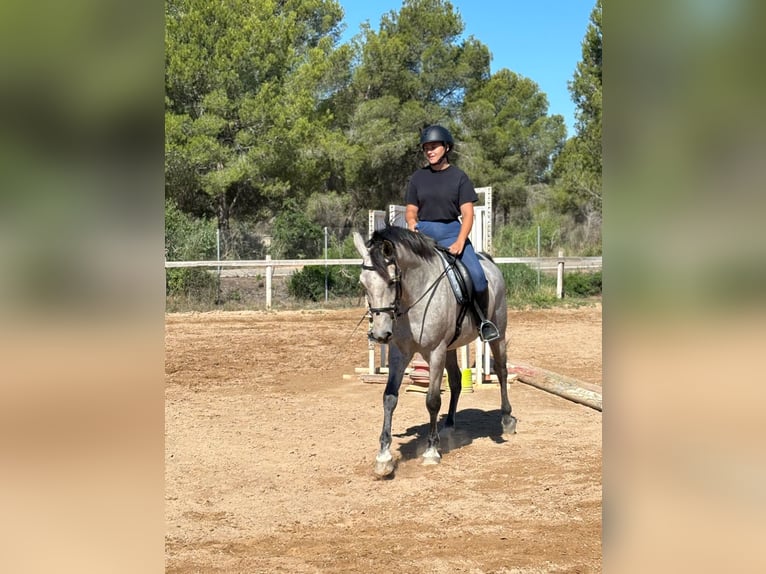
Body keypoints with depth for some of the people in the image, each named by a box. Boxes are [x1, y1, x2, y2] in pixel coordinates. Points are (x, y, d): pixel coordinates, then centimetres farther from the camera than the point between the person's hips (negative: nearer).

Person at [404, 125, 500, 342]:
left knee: (477, 275, -22)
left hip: (452, 232, -2)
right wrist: (412, 227, -10)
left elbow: (467, 214, -3)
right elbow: (410, 211, 13)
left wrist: (460, 242, -18)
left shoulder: (459, 177, 3)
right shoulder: (418, 177, 10)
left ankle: (483, 320, 1)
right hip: (423, 232, 2)